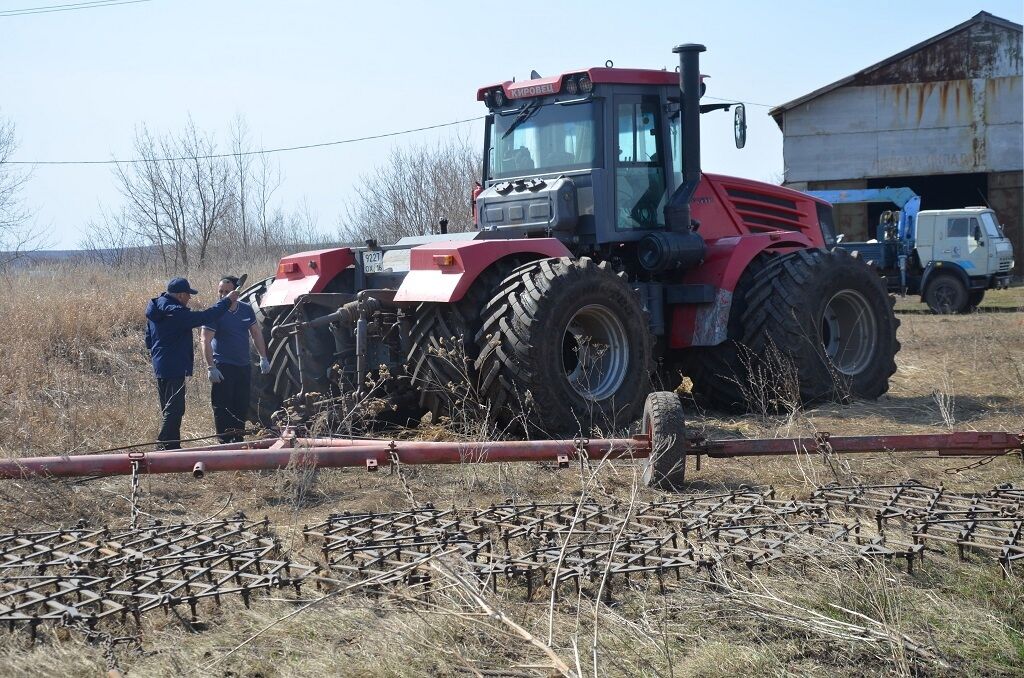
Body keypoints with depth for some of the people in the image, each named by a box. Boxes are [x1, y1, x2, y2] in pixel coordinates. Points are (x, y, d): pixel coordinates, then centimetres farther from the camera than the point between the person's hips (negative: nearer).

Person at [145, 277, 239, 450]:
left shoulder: (155, 310, 12)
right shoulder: (175, 313, -19)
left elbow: (149, 341, 20)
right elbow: (205, 317, -21)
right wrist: (227, 301, -12)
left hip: (160, 367, 10)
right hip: (175, 369, -10)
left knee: (169, 409, 17)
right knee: (174, 410, -7)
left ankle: (172, 445, 23)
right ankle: (165, 446, -10)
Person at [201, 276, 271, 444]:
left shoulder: (246, 310, 6)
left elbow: (256, 334, 16)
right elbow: (206, 341, -13)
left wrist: (263, 358, 12)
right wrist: (211, 367, -20)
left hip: (243, 366, 6)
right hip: (223, 367, -6)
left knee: (242, 406, 11)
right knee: (222, 407, -5)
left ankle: (238, 440, 21)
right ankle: (225, 442, 0)